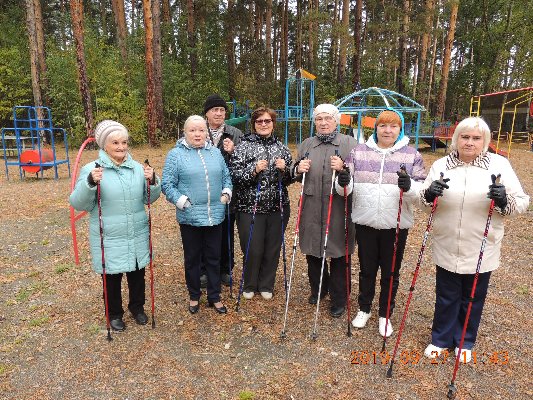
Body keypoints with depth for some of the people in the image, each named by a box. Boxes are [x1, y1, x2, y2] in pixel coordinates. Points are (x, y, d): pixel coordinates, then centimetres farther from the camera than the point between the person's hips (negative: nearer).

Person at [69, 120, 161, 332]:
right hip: (109, 239, -3)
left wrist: (152, 181, -15)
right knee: (112, 277, 13)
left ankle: (137, 306, 43)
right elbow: (79, 204, -12)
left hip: (137, 236, 3)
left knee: (137, 274, 18)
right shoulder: (92, 169, -10)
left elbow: (150, 198, 4)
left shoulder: (137, 167, 1)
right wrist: (90, 183, -29)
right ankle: (114, 313, 38)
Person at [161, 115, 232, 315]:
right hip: (189, 217, -3)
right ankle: (194, 296, 31)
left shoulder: (215, 153, 9)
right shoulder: (175, 154, -4)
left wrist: (226, 193, 1)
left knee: (214, 258, 12)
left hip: (215, 216, 3)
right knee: (192, 258, 12)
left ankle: (214, 297, 28)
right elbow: (167, 185, -6)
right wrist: (182, 201, -15)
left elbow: (226, 177, 16)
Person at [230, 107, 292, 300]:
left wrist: (285, 169, -9)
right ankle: (249, 286, 28)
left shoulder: (281, 147, 9)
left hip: (277, 207, 4)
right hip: (250, 207, -3)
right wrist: (254, 170, -22)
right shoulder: (244, 146, -2)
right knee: (253, 249, 3)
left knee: (273, 249, 11)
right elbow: (234, 175, -8)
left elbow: (290, 178, 12)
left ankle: (266, 286, 31)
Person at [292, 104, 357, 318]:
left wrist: (343, 169, -20)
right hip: (311, 209, 4)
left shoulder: (349, 143, 2)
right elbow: (296, 174, 19)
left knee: (338, 254, 5)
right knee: (312, 251, 14)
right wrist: (298, 169, -3)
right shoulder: (306, 144, 14)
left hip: (338, 209, -3)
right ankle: (318, 289, 38)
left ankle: (338, 299, 23)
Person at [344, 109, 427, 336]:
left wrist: (409, 186, -26)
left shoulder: (412, 155, 0)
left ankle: (385, 314, 33)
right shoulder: (359, 152, 3)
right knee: (366, 269, 15)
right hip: (365, 222, 1)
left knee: (391, 272, 12)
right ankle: (364, 309, 37)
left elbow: (421, 191, -4)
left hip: (396, 224, 0)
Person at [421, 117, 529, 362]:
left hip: (481, 251, 0)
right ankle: (441, 339, 35)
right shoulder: (441, 165, 1)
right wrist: (429, 194, -20)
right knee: (446, 298, 13)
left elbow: (521, 203, -4)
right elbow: (424, 199, 3)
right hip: (447, 248, 1)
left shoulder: (500, 165, -2)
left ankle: (465, 342, 38)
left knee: (473, 300, 16)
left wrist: (504, 200, -25)